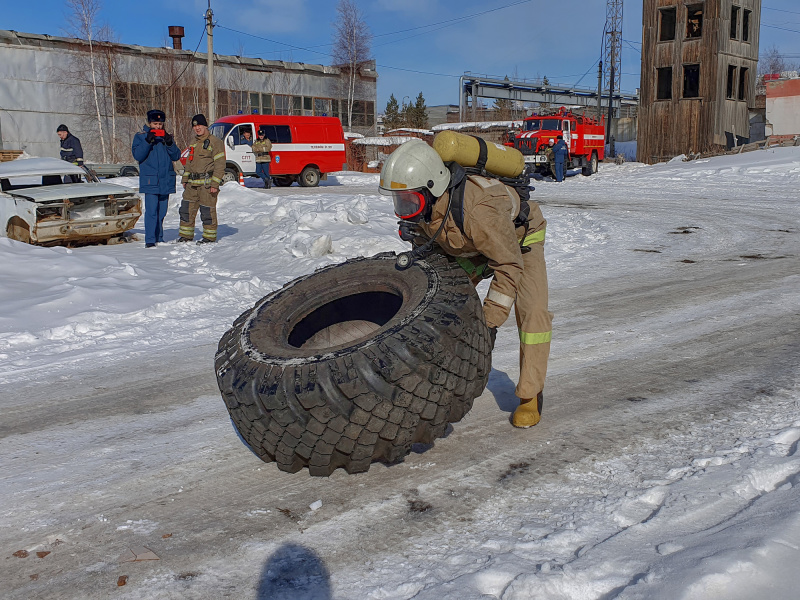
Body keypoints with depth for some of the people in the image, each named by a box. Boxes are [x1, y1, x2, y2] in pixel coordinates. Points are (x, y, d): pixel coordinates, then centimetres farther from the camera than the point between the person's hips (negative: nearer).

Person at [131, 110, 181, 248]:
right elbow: (137, 155, -8)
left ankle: (159, 238, 20)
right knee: (151, 211, -12)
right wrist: (148, 141, -17)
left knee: (162, 211, 10)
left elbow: (176, 156, 7)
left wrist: (170, 144, -10)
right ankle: (150, 240, -11)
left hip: (166, 180, 4)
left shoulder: (167, 137, 14)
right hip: (150, 180, -4)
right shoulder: (140, 136, 5)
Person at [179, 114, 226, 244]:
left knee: (207, 210, -3)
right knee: (186, 209, 7)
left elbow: (220, 164, -11)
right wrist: (185, 179, 20)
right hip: (192, 183, 7)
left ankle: (209, 236, 10)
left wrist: (215, 184, -16)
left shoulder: (215, 142, -6)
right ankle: (186, 235, 17)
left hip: (207, 183, -7)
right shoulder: (193, 144, 18)